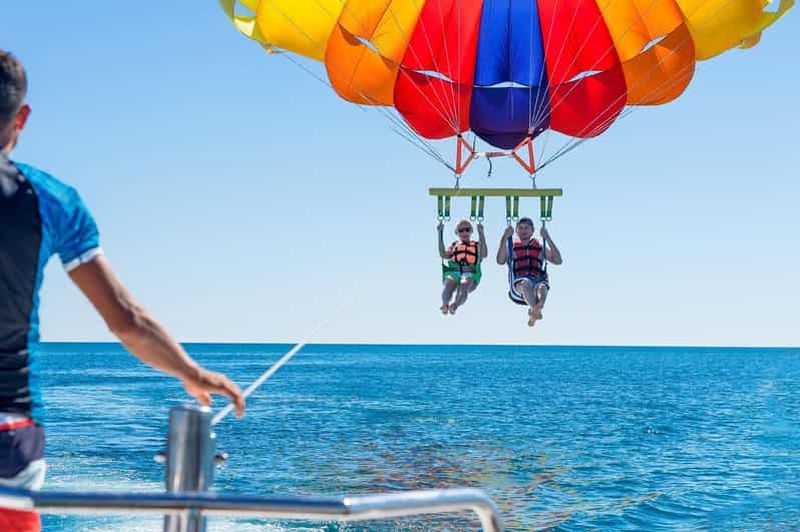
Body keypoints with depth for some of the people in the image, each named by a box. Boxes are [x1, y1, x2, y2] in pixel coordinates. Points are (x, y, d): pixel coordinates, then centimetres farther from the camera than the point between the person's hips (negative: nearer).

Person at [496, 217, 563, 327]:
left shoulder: (540, 248, 25)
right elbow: (500, 261, 0)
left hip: (537, 281, 2)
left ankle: (537, 308, -63)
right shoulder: (511, 247, 21)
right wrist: (505, 238, -5)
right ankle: (535, 310, -63)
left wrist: (548, 239, 4)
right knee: (526, 283, -38)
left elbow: (558, 260, 9)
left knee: (542, 287, -35)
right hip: (517, 286, -2)